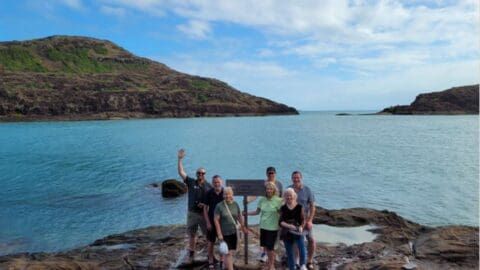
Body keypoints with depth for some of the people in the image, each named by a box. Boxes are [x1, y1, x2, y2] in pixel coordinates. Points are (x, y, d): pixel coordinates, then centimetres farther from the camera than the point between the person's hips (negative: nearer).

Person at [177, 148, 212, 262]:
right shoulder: (191, 182, -1)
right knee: (192, 235, 13)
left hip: (204, 213, -1)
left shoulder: (208, 186, 0)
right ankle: (191, 254, 29)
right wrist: (180, 159, -15)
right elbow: (181, 172, -7)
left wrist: (206, 204, -15)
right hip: (192, 213, 1)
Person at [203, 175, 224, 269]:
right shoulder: (209, 193, -6)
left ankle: (222, 260, 24)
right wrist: (208, 222, -6)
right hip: (212, 221, 0)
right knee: (211, 242, 8)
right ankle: (211, 261, 23)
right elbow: (205, 208, -1)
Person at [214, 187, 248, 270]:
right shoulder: (219, 206, -12)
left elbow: (239, 217, 14)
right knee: (228, 253, -6)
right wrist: (219, 234, -13)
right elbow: (216, 220, -11)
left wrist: (243, 227, 18)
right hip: (224, 233, -5)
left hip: (234, 232, 5)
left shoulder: (235, 204, 2)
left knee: (232, 252, 11)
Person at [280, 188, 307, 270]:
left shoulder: (299, 207, -2)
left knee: (301, 245, -27)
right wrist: (289, 226, -22)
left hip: (297, 231, -2)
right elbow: (281, 222, -3)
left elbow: (303, 220, -2)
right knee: (289, 252, 8)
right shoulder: (283, 208, 2)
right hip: (286, 232, 2)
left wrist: (301, 227, -23)